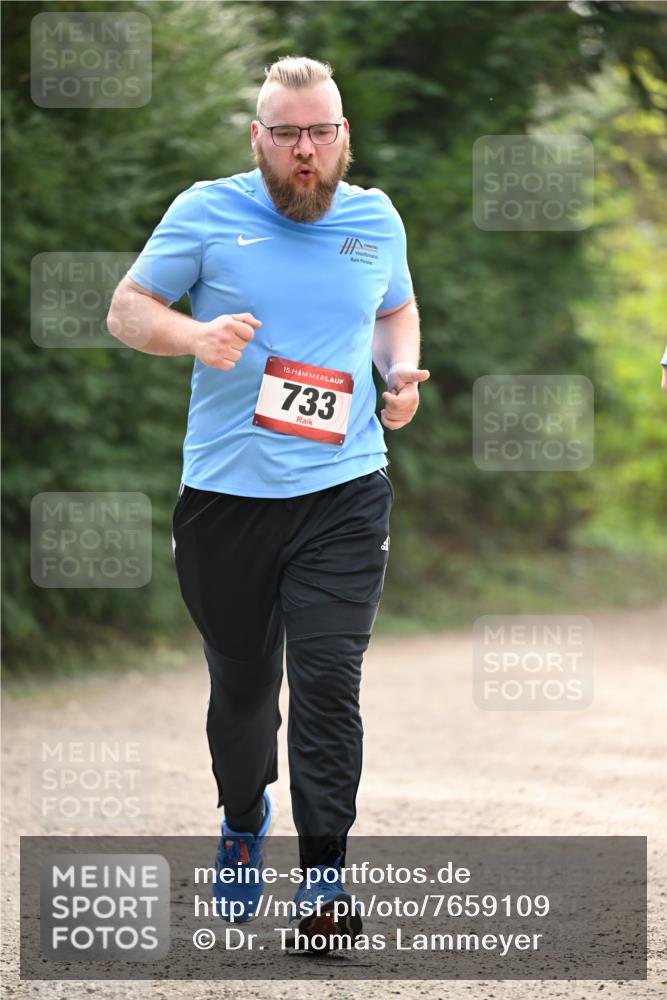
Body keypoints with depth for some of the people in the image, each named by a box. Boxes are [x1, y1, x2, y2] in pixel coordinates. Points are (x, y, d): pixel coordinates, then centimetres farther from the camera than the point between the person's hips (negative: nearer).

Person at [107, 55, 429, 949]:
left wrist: (402, 371, 5)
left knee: (329, 678, -11)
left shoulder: (376, 220, 8)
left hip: (343, 493, 0)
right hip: (225, 495, 0)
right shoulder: (206, 212, -1)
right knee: (241, 683, 13)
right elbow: (127, 309, 3)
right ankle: (243, 822, 40)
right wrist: (195, 335, -18)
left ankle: (324, 872, -7)